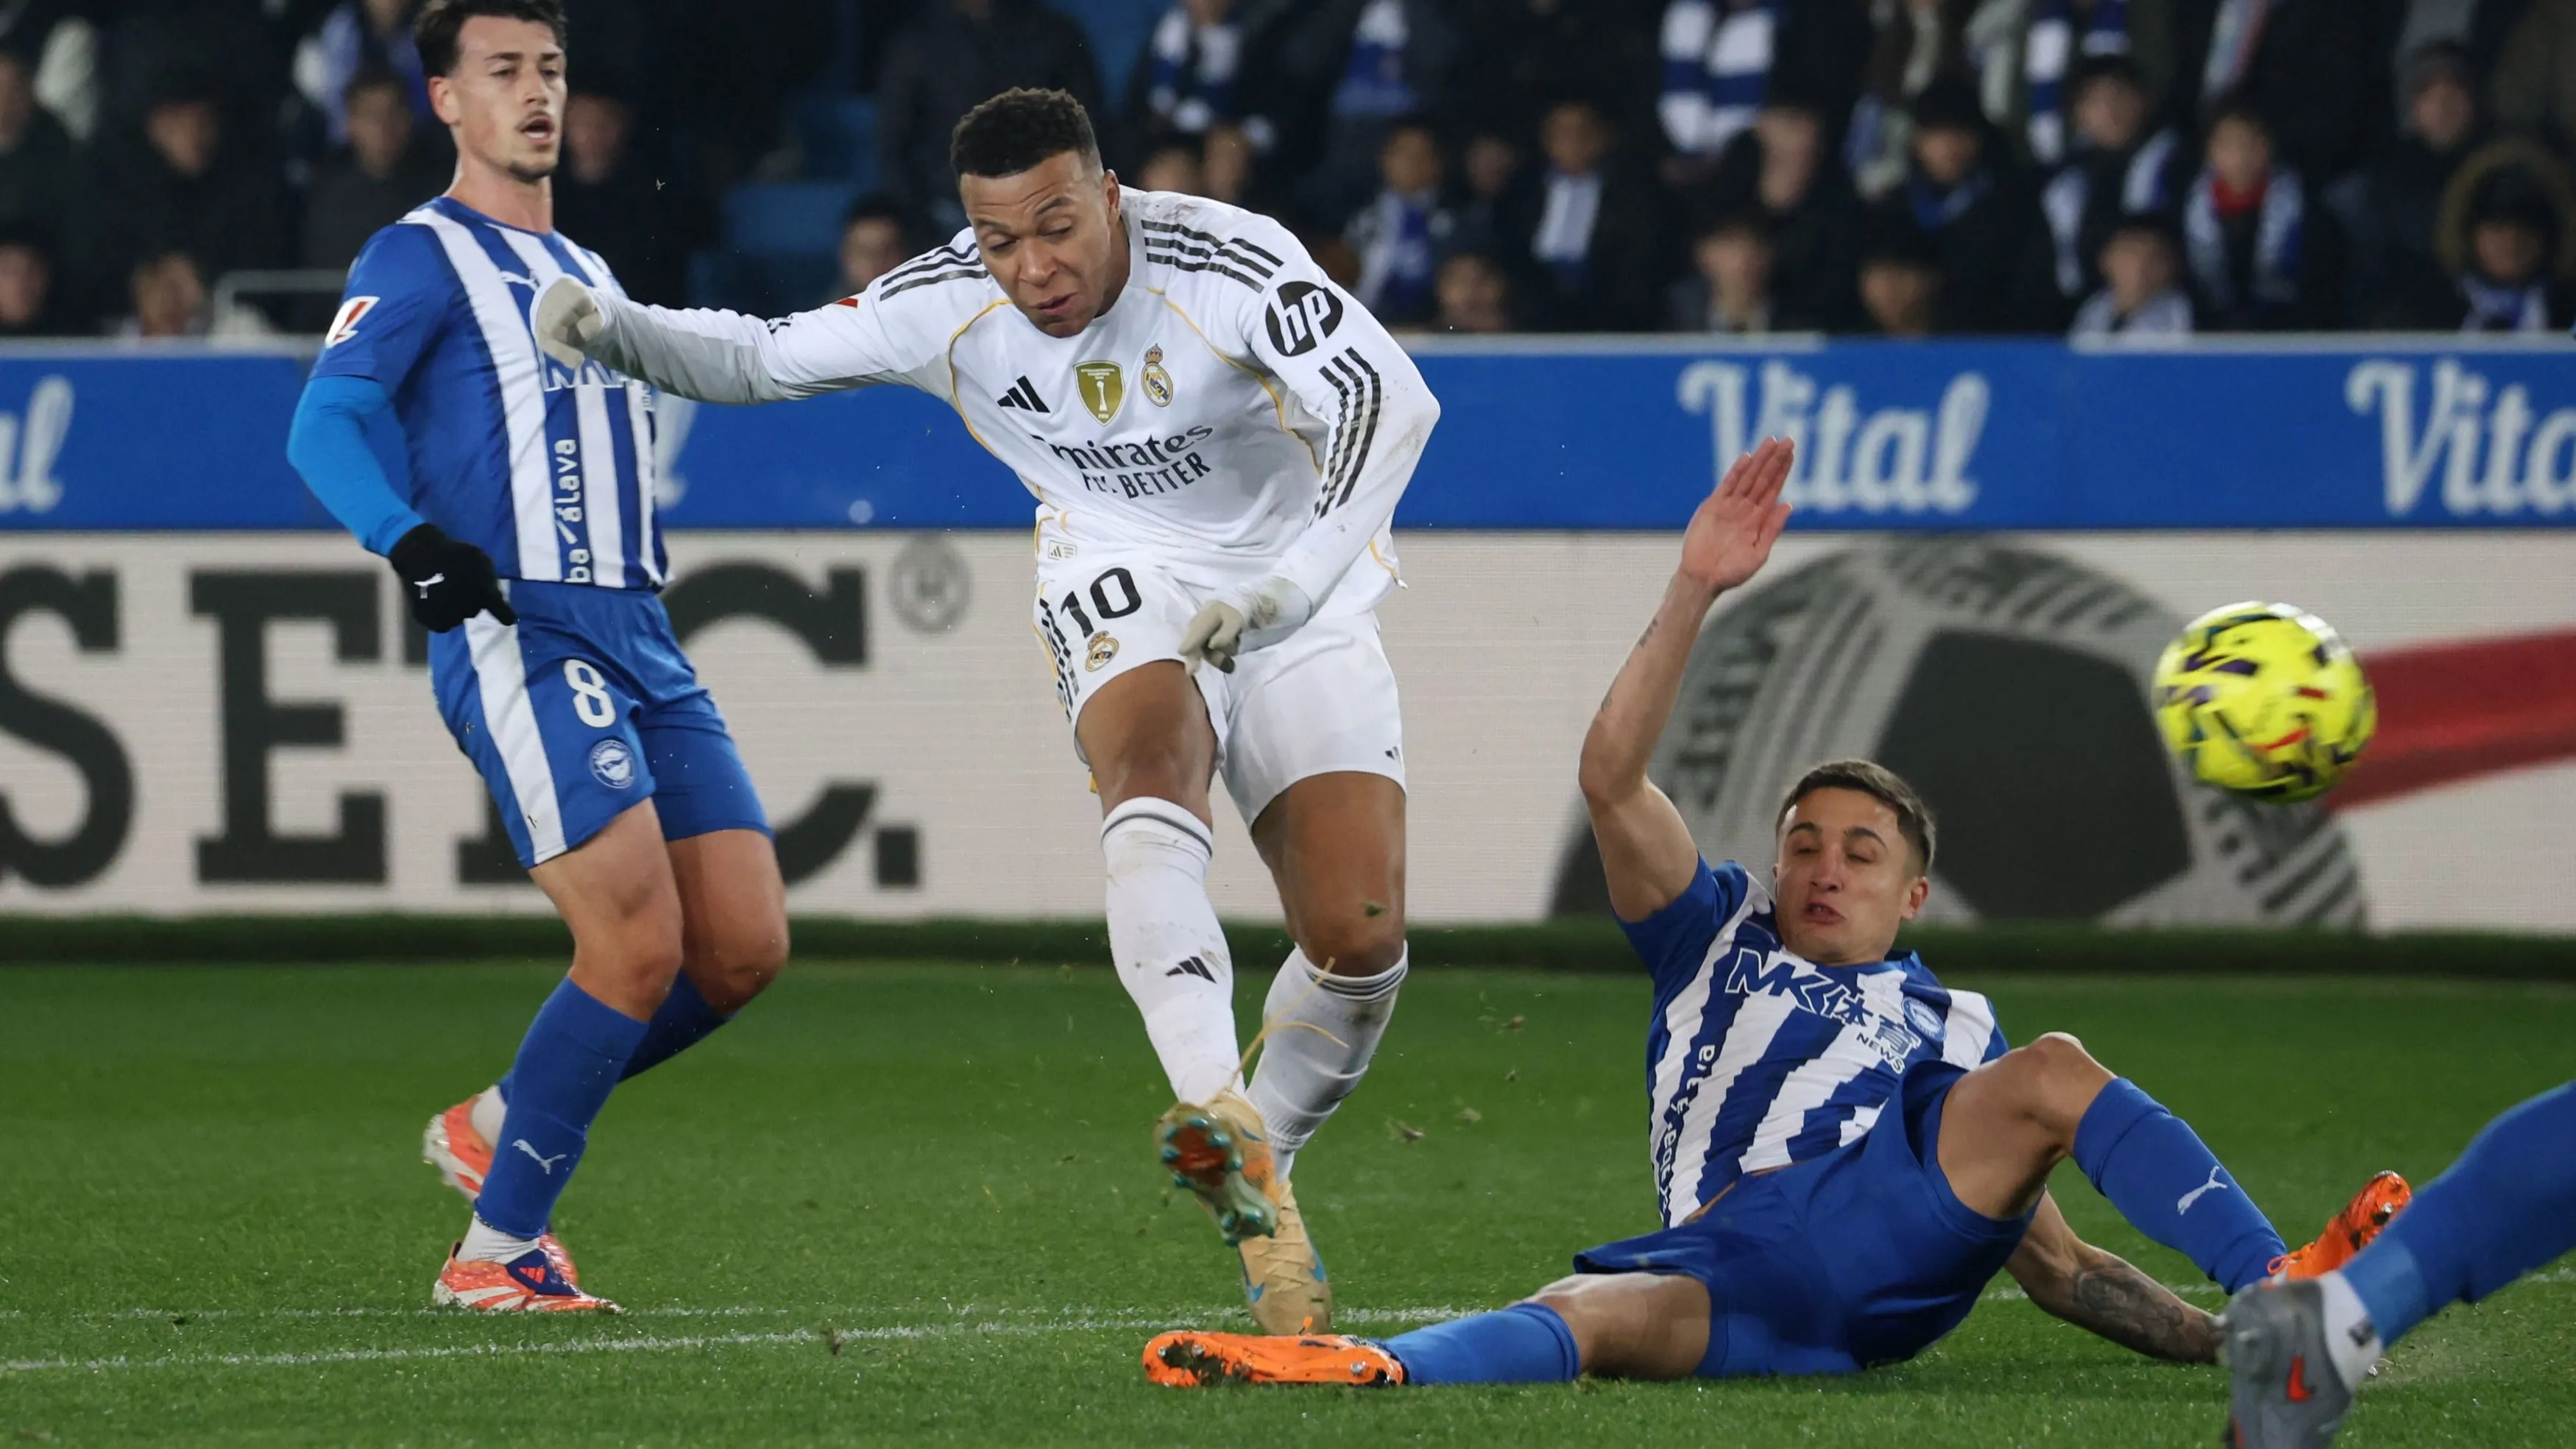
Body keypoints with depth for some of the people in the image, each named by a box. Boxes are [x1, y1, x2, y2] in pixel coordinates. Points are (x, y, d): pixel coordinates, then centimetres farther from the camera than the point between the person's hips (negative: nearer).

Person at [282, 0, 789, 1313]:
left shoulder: (582, 271, 25)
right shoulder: (423, 256, 1)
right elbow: (322, 427, -11)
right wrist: (408, 541, -25)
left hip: (638, 638, 8)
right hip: (517, 635, -8)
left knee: (745, 947, -1)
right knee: (639, 946, -17)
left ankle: (495, 1126, 17)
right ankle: (494, 1255, -7)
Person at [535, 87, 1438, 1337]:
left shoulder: (1228, 266, -24)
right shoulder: (945, 306, -14)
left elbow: (1391, 402, -34)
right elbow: (761, 360, -3)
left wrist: (1295, 582, -46)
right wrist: (616, 329, -22)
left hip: (1297, 592, 0)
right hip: (1126, 581, 1)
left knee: (1359, 936, -11)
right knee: (1151, 781, -35)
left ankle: (1263, 1173, 15)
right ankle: (1221, 1122, -52)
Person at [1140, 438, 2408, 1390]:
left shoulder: (1952, 1028, 34)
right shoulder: (1719, 943, 33)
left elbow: (2053, 1263, 28)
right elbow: (1612, 778, 17)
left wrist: (2217, 1340, 14)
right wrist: (1694, 591, 7)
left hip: (1901, 1226, 2)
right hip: (1732, 1278, -2)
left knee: (2050, 1072, -17)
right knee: (1589, 1317, -34)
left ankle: (2277, 1296, -29)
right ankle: (1365, 1368, -64)